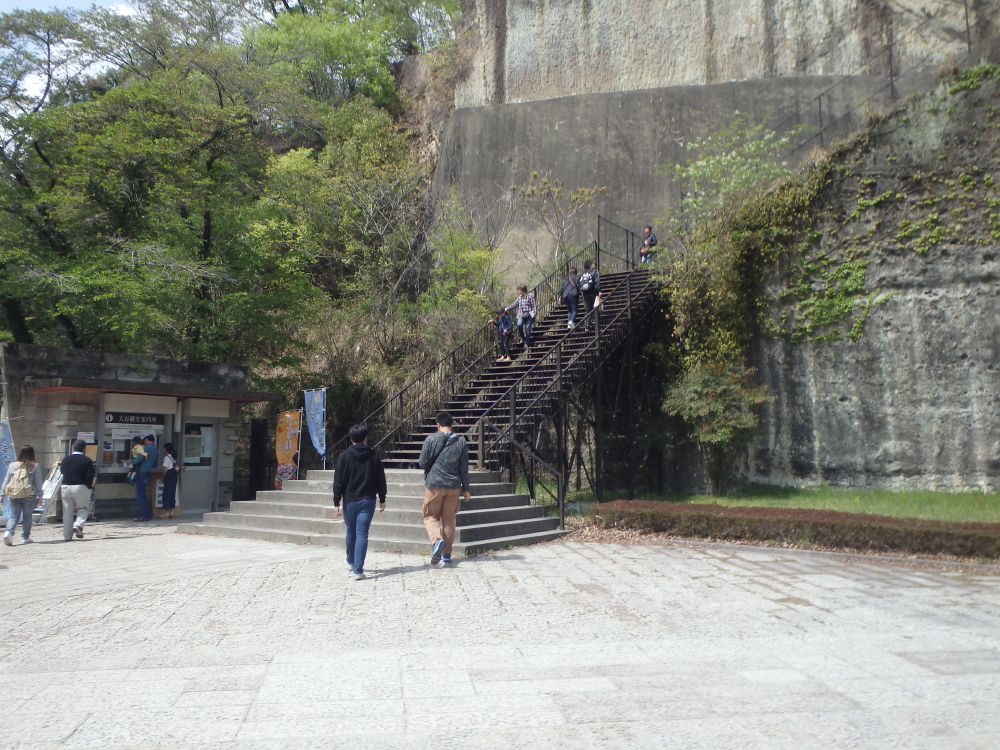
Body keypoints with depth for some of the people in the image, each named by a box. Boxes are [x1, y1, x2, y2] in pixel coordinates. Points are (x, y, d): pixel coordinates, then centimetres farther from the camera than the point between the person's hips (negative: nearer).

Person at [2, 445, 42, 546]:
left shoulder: (13, 465, 4)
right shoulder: (35, 466, -4)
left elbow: (6, 481, 8)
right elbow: (38, 483, -2)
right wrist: (39, 496, 5)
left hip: (13, 496, 2)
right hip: (29, 496, -2)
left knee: (13, 516, 9)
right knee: (27, 516, 8)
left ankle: (8, 532, -14)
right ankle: (26, 537, 12)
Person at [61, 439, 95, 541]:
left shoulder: (65, 459, 8)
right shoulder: (87, 460, -5)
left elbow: (62, 473, 10)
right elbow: (90, 476, -10)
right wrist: (89, 487, 3)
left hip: (66, 487, 4)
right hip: (80, 487, -4)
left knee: (67, 512, 9)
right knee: (83, 509, 11)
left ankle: (67, 535, 12)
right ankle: (78, 525, -14)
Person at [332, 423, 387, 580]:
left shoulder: (344, 456, -4)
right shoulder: (374, 456, 2)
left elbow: (338, 481, -6)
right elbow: (380, 479, 5)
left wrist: (336, 502, -2)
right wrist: (382, 499, 13)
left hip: (350, 501, 0)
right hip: (368, 501, 0)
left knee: (351, 531, 19)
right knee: (362, 534, -3)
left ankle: (351, 561, 37)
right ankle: (357, 569, -10)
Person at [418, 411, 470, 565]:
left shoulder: (431, 440, -7)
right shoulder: (461, 442, 2)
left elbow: (423, 463, -6)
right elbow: (464, 468, 4)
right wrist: (466, 489, 11)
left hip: (434, 484, -3)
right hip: (454, 486, 3)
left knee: (431, 517, 9)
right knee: (449, 519, 12)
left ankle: (437, 540, -18)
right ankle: (447, 553, 17)